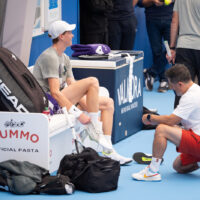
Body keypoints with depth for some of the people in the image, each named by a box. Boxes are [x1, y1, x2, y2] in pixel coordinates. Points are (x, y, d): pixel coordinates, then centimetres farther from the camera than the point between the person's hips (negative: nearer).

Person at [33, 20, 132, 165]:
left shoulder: (64, 58, 18)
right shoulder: (50, 57, -14)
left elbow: (72, 86, 14)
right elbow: (55, 92, -22)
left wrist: (87, 107, -3)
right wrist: (79, 114, -25)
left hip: (65, 98, 10)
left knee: (108, 103, 5)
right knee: (92, 81, -23)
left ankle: (108, 151, 0)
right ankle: (95, 129, -17)